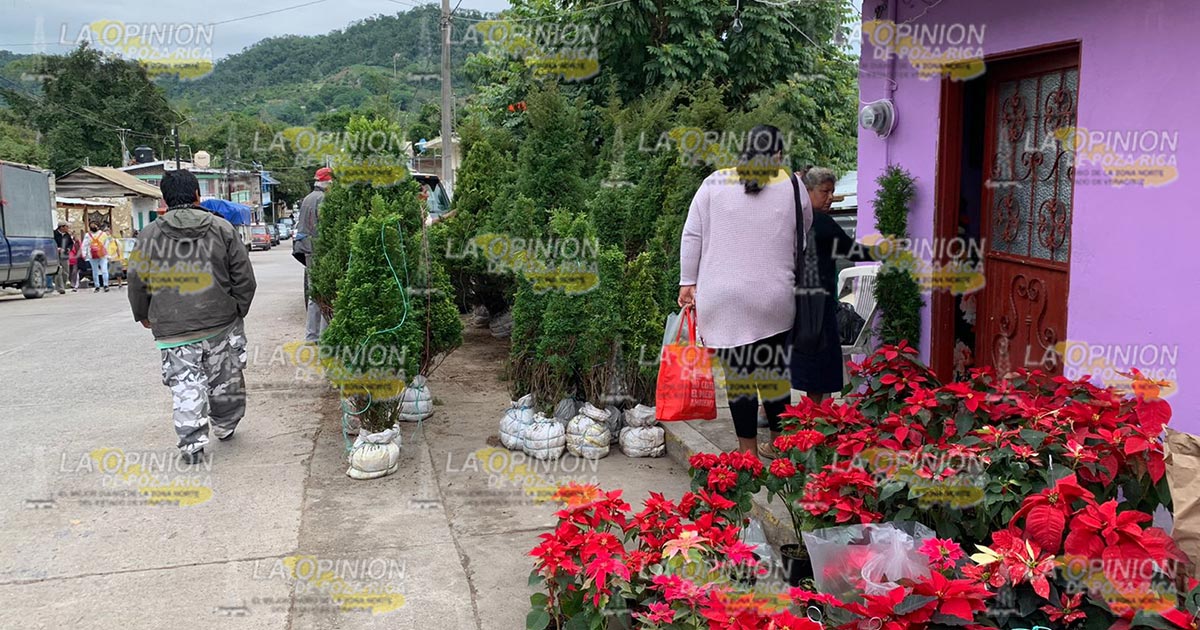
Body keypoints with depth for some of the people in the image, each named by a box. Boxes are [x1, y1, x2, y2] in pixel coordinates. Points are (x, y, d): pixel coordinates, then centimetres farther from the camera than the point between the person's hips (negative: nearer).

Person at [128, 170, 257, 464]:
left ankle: (193, 443, -3)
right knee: (225, 378, 17)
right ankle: (225, 426, 33)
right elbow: (244, 278, 0)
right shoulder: (223, 229, 0)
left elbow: (137, 281, 6)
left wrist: (143, 315, 22)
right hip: (221, 321, 1)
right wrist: (238, 311, 14)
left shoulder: (149, 236, 0)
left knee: (186, 384, 4)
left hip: (173, 329, -1)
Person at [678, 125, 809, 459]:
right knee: (774, 373, 10)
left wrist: (688, 282, 8)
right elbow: (803, 240, 13)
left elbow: (691, 236, 3)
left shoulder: (714, 182, 5)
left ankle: (747, 449, 12)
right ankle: (776, 445, 22)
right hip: (773, 300, 0)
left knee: (737, 373, 4)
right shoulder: (792, 185, 6)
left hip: (722, 300, 0)